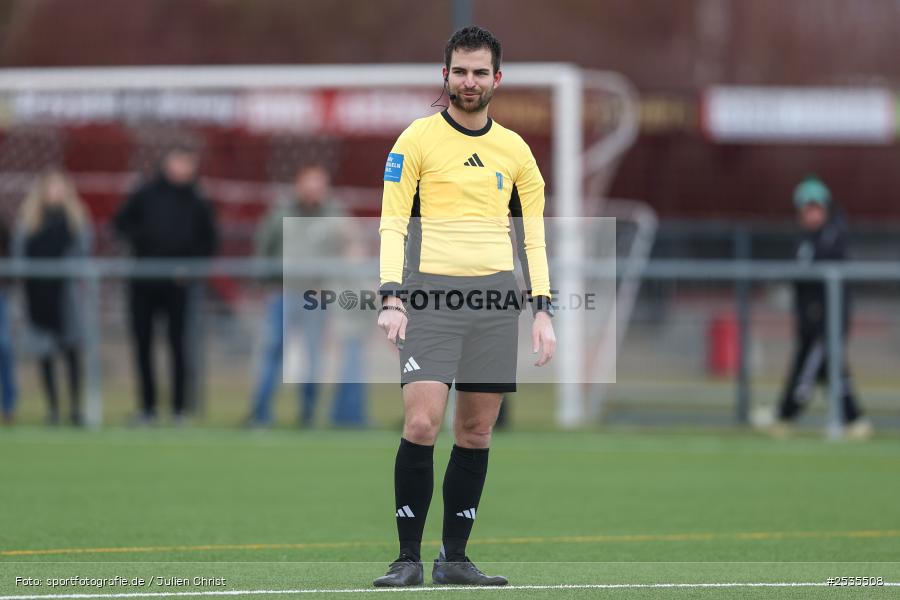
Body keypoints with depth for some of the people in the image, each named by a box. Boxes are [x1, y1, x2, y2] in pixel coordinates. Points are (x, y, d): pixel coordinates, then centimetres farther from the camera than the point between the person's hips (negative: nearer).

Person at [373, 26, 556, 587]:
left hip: (497, 297, 4)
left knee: (477, 432, 3)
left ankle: (454, 557, 11)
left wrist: (543, 310, 6)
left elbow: (534, 235, 15)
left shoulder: (515, 150, 13)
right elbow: (392, 224, -2)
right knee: (422, 421, -14)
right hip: (431, 296, -4)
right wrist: (392, 298, -13)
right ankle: (409, 557, -7)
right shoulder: (418, 140, 2)